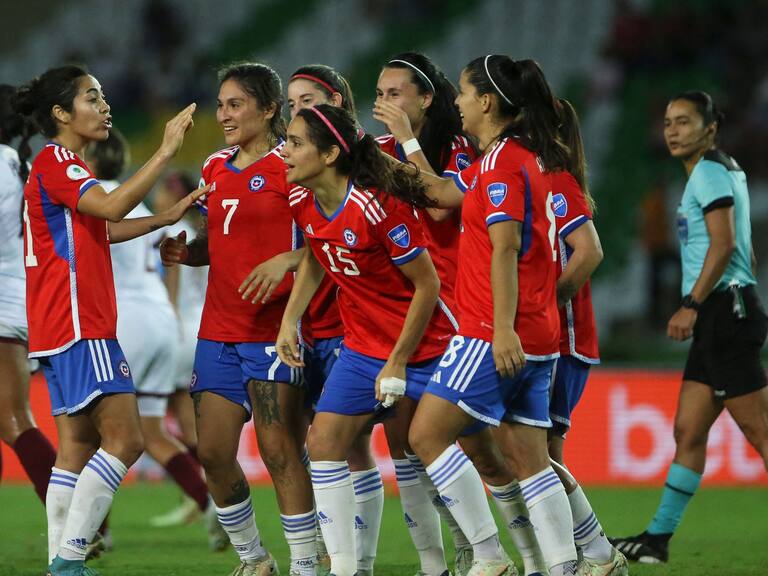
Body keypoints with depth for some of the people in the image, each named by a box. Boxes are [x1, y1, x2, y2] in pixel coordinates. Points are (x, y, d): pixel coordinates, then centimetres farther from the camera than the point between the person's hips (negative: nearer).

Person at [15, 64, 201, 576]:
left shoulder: (65, 165, 21)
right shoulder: (55, 162, -11)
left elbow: (101, 230, 28)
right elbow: (112, 208, -26)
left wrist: (167, 218, 19)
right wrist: (166, 153, -26)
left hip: (70, 330, 11)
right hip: (78, 326, -11)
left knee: (79, 445, 8)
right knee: (125, 438, -14)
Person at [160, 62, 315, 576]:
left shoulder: (289, 165, -7)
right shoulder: (217, 168, 14)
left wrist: (284, 264, -26)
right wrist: (185, 252, 4)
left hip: (273, 327, -7)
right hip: (219, 327, 7)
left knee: (279, 451, -9)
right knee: (213, 451, 4)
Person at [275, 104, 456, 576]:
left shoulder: (378, 208, -26)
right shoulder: (302, 203, -4)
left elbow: (427, 284, -19)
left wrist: (398, 362, -16)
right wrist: (290, 321, 9)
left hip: (418, 345, -7)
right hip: (362, 346, 7)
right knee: (324, 443, -4)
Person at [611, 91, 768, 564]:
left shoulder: (710, 171, -9)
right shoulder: (728, 171, 21)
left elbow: (725, 244, -19)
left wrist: (692, 304, -20)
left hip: (724, 309, -10)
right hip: (719, 317, 10)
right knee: (688, 432, 10)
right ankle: (658, 538, 13)